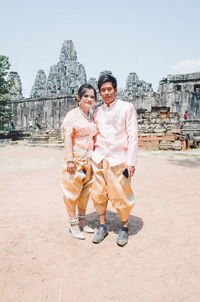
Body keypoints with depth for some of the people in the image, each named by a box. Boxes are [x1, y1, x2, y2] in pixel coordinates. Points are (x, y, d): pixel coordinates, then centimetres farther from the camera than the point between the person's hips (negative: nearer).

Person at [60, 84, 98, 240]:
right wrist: (70, 159, -18)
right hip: (75, 157, -7)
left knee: (86, 189, 13)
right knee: (73, 189, -1)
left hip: (88, 158, 7)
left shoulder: (92, 117, 14)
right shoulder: (72, 115, -6)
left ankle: (82, 221, 27)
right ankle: (73, 223, 13)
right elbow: (68, 137, -12)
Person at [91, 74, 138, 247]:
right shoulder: (97, 112, 13)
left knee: (121, 197, 1)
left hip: (118, 159, -4)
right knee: (99, 195, 6)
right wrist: (93, 156, 11)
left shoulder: (127, 108, 1)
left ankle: (124, 228, 21)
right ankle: (103, 226, 24)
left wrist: (130, 162, -10)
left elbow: (133, 136, -3)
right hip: (99, 159, 4)